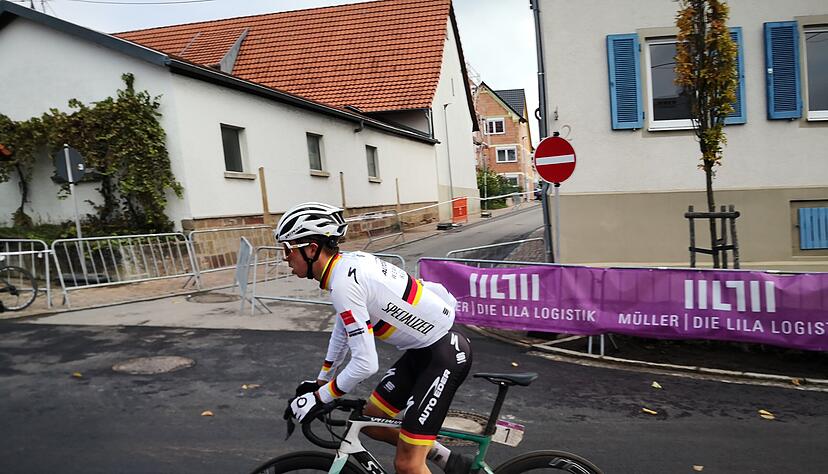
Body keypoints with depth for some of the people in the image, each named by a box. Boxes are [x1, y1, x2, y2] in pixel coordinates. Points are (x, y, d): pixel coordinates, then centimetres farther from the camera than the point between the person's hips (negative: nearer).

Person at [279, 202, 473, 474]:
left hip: (445, 355, -10)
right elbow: (343, 328, 20)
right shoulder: (348, 263, 5)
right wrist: (320, 380, 28)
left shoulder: (343, 283, -24)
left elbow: (365, 364, -25)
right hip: (423, 350, 10)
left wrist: (318, 398, -10)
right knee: (371, 420, 17)